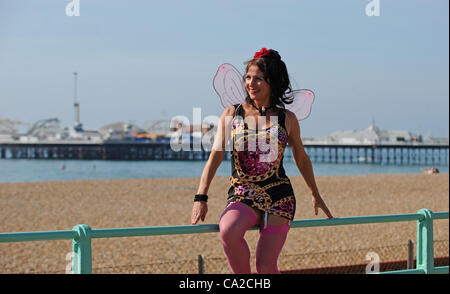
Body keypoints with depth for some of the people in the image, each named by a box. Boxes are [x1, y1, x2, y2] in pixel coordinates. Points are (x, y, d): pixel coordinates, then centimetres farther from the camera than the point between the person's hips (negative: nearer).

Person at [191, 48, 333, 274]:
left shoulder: (287, 119, 6)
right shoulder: (232, 114, 6)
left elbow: (301, 158, 20)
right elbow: (215, 156, 0)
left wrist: (315, 195, 31)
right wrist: (201, 198, -11)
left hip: (278, 196, 0)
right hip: (242, 194, 0)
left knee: (265, 266, -13)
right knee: (228, 231, -34)